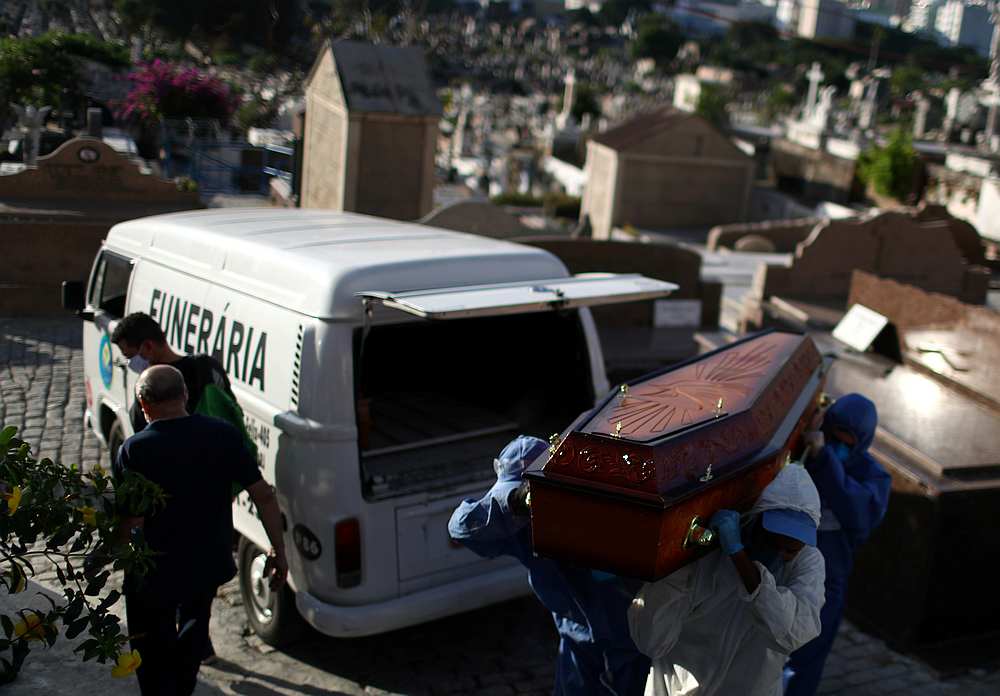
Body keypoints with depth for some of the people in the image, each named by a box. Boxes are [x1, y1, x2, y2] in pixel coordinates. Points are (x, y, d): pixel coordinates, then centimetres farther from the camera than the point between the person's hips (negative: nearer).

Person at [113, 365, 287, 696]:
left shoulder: (134, 450, -18)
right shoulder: (223, 434, -10)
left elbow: (132, 524, -21)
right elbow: (264, 495, -10)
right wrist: (278, 551, -1)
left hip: (156, 572, -4)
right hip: (211, 565, 4)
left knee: (154, 647, 21)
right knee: (193, 626, 32)